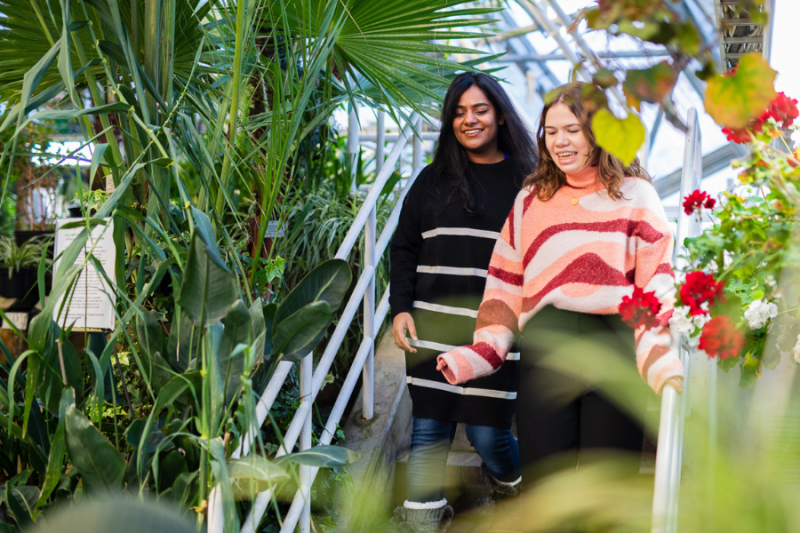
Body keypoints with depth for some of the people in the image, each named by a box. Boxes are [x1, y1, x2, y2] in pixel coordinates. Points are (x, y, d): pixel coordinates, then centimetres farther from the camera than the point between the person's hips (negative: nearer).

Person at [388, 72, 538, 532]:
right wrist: (401, 308, 3)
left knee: (488, 433, 1)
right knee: (429, 429, 5)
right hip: (433, 326, 3)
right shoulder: (434, 179, 10)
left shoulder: (526, 181, 2)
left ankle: (510, 482, 35)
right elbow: (405, 248, 13)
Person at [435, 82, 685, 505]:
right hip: (545, 354, 2)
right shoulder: (531, 199, 18)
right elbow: (506, 284, 16)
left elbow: (656, 287, 0)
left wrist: (664, 366, -13)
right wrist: (483, 351, 4)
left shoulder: (634, 195, 8)